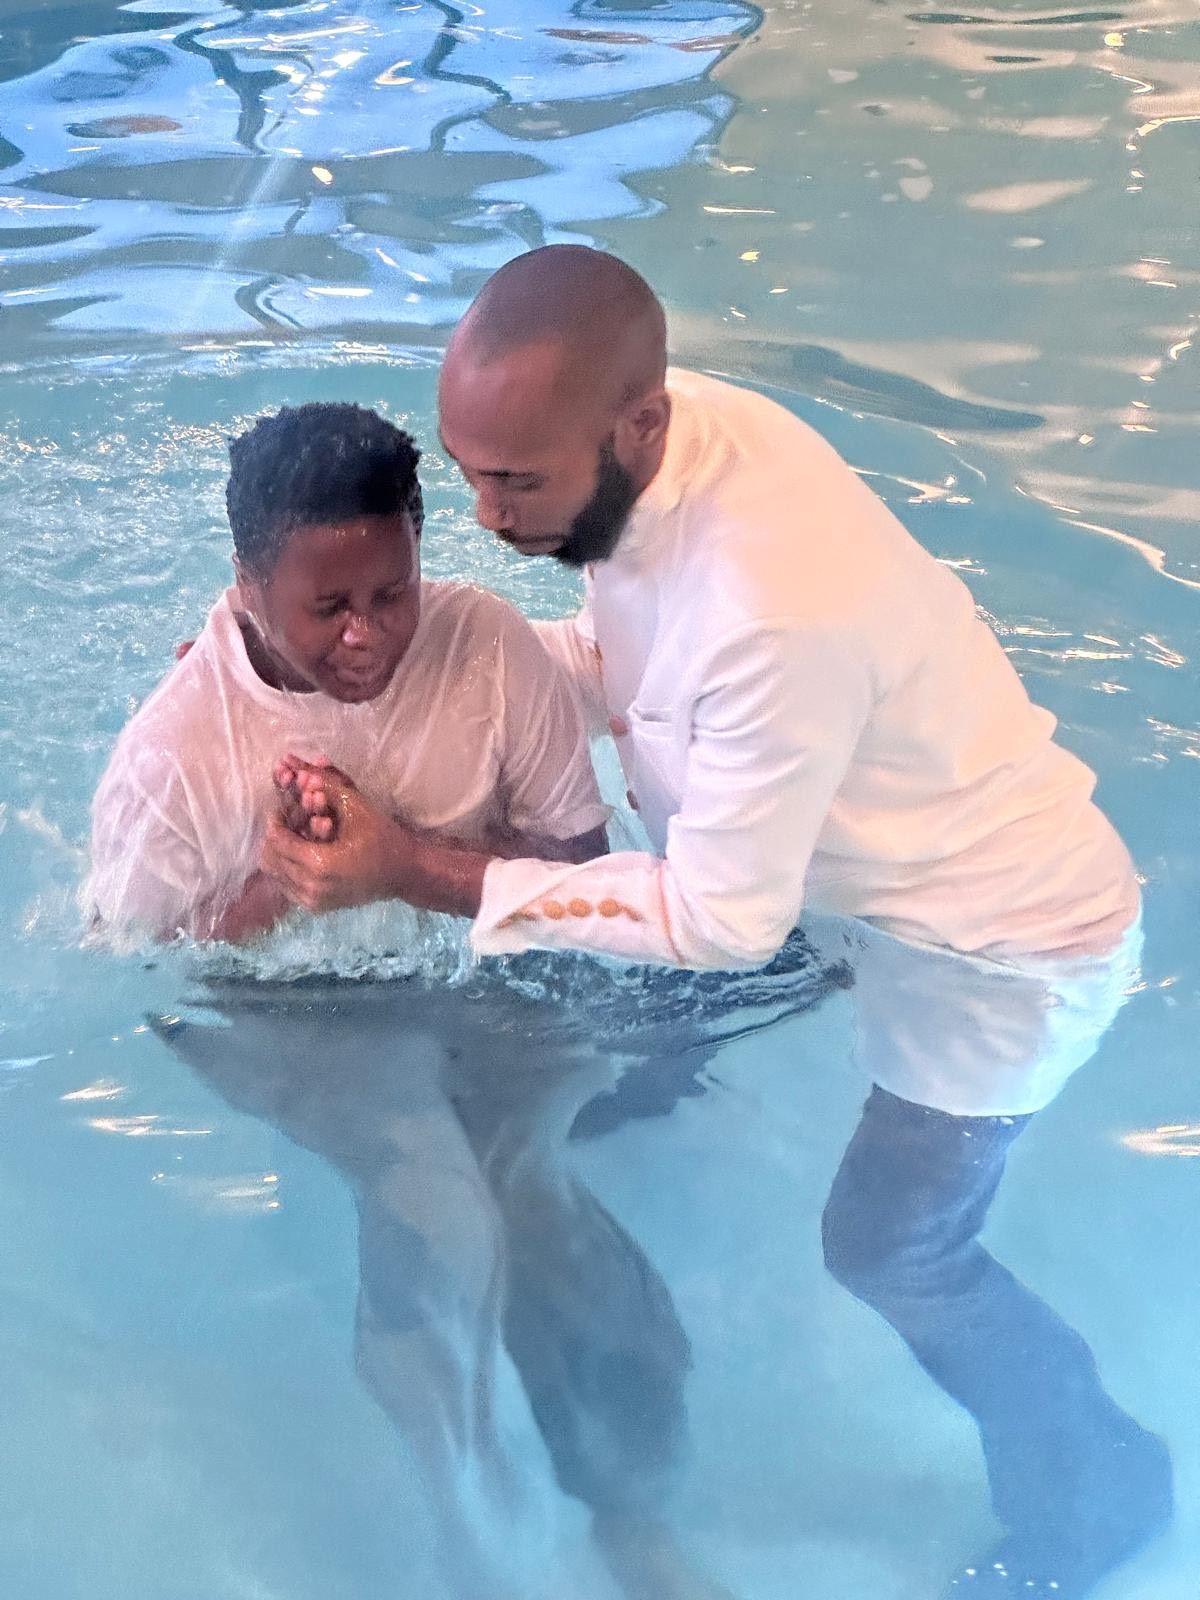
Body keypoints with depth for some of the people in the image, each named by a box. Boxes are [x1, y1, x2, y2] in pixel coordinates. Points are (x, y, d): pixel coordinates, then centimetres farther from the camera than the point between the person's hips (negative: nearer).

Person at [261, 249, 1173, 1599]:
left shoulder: (775, 610, -41)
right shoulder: (641, 441, -18)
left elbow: (722, 921, -30)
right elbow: (615, 661, -1)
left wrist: (410, 870, -29)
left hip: (1002, 937, -7)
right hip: (851, 861, 7)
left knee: (890, 1250, 10)